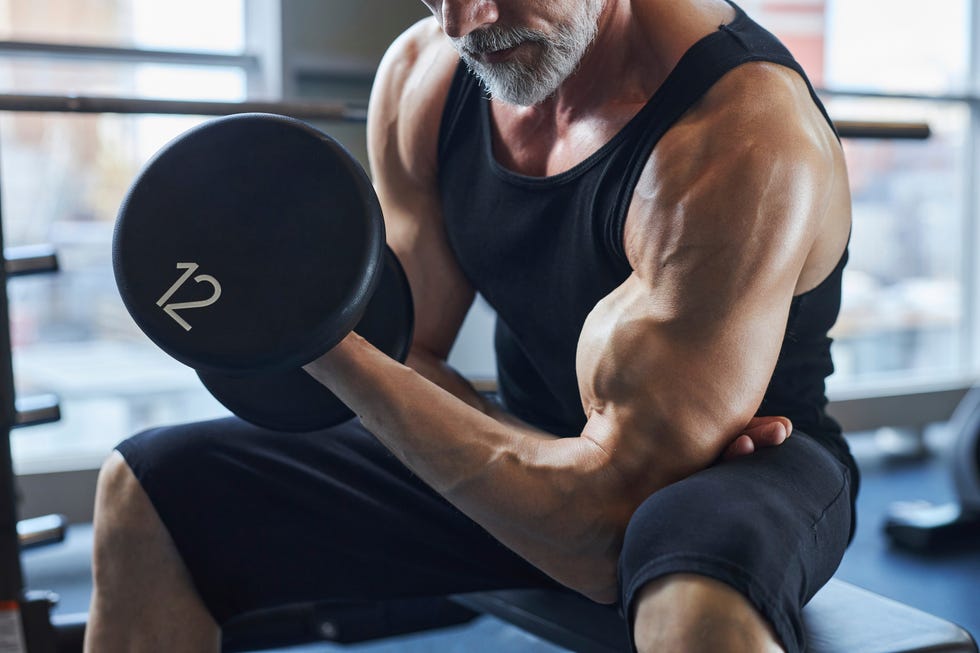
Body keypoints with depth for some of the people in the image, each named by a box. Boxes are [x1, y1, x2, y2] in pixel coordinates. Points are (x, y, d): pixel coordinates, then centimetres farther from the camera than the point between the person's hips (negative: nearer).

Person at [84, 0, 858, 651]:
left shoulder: (745, 135, -28)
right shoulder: (422, 74, -8)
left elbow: (604, 511, -29)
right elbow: (404, 365, -1)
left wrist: (325, 345, -29)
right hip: (540, 447, 6)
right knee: (149, 494, -1)